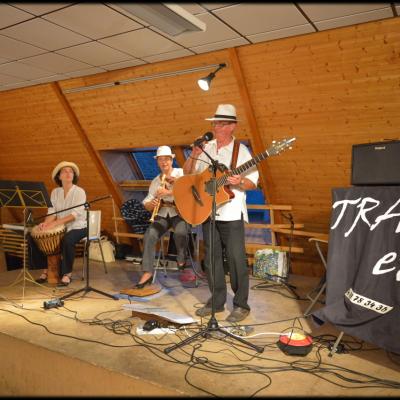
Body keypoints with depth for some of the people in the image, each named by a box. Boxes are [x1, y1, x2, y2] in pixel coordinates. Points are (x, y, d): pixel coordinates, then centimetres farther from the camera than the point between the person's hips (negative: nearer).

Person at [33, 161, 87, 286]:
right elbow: (52, 211, -1)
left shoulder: (79, 192, -11)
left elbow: (76, 214, -23)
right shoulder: (55, 192, 6)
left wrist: (56, 223, -33)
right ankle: (46, 270, 6)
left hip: (77, 227, -5)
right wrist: (46, 223, -23)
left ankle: (67, 273, -18)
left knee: (67, 240, -36)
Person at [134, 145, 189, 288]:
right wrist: (151, 204, -15)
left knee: (180, 232, -34)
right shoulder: (155, 181, 15)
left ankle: (181, 260, -3)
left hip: (179, 212, -3)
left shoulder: (181, 173, 4)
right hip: (162, 215, 4)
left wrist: (168, 192, -25)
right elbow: (146, 204, 10)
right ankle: (147, 272, -17)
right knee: (149, 236, -23)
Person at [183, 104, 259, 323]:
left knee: (236, 259, -1)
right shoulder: (205, 148, 10)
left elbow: (253, 182, -6)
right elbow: (187, 173, 9)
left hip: (231, 213, -5)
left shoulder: (241, 150, -4)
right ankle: (217, 300, 25)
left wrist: (240, 182, -27)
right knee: (211, 258, 11)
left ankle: (241, 304, 12)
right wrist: (193, 156, -8)